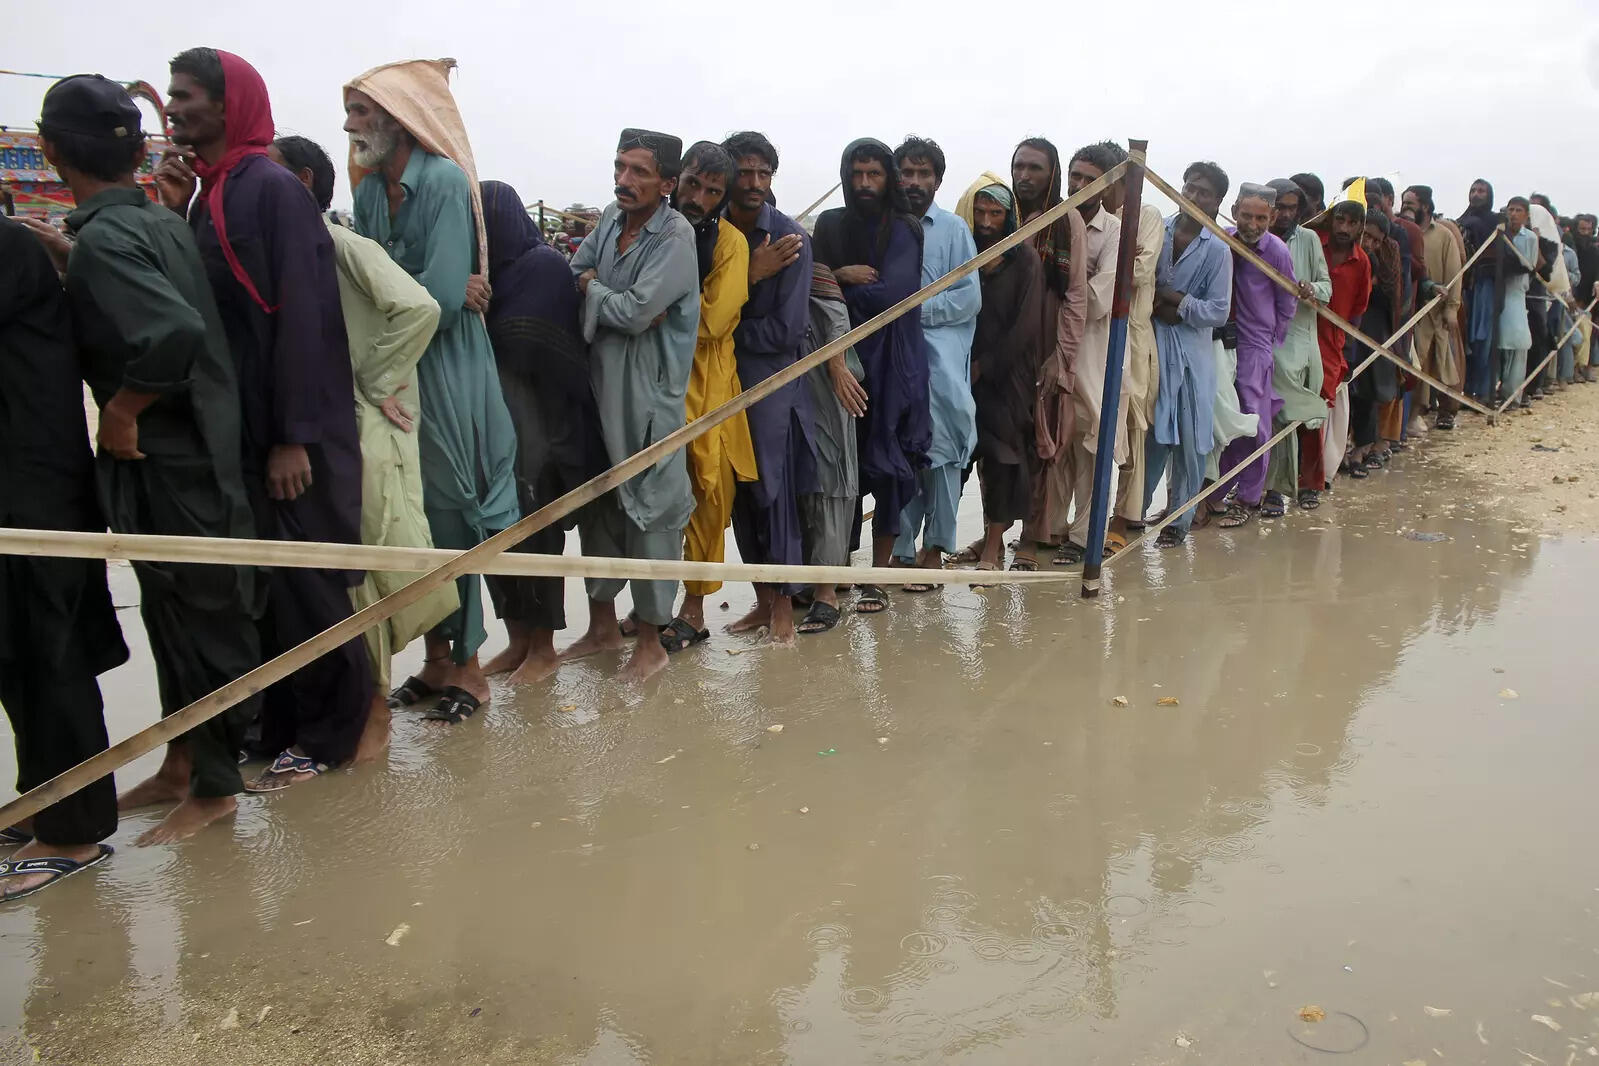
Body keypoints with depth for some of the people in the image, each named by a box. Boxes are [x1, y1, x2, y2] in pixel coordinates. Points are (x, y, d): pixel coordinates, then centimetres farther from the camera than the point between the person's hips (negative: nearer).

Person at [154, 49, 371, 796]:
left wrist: (293, 437, -21)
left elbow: (303, 316, -18)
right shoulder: (207, 193, 13)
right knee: (256, 583, 13)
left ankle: (327, 733, 16)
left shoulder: (274, 190, -11)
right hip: (234, 428, 8)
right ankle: (281, 726, 25)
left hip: (286, 433, -8)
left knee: (302, 581, 2)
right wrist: (171, 215, 4)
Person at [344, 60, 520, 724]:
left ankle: (467, 668, 15)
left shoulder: (445, 181, -12)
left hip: (445, 375, -7)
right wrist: (431, 293, -13)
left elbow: (443, 299, -21)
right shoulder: (369, 190, 10)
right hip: (389, 375, 7)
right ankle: (436, 659, 25)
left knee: (448, 516, 0)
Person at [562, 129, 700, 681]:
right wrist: (612, 301, -12)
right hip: (598, 381, 7)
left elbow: (634, 312, -20)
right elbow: (571, 275, 6)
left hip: (649, 392, -7)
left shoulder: (675, 237, -13)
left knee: (649, 507, -1)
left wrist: (591, 288, -2)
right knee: (596, 499, 14)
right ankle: (603, 622, 29)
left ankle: (650, 639, 12)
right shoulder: (610, 218, 9)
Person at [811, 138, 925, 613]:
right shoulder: (830, 225, 10)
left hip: (892, 364, -2)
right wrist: (845, 276, -15)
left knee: (887, 467, -3)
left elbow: (891, 293, -14)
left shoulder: (907, 230, 1)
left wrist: (831, 279, -6)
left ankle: (877, 577, 5)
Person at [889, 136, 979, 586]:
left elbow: (970, 298, -3)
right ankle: (902, 550, 11)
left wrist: (920, 309, -11)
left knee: (938, 453, -3)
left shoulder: (954, 229, 3)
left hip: (940, 359, -2)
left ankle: (934, 549, 8)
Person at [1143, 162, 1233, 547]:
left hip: (1191, 353, -1)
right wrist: (1159, 308, -11)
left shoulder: (1217, 250, -3)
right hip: (1150, 345, 1)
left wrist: (1174, 299, -12)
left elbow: (1218, 313, -5)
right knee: (1147, 435, 3)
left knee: (1189, 442, 2)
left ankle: (1179, 519, 14)